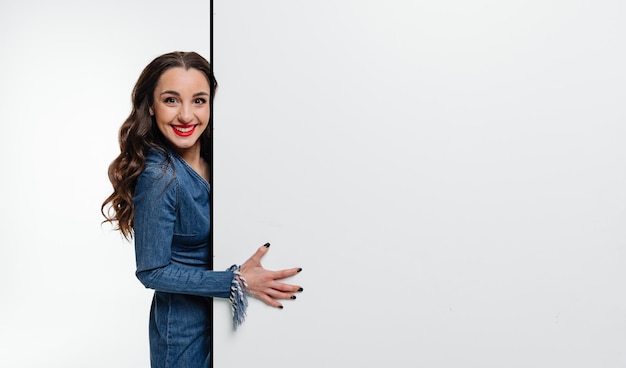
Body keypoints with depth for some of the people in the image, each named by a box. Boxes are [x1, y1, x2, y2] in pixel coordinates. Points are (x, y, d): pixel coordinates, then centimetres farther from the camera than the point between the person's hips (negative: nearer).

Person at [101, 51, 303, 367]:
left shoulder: (209, 160, -6)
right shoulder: (159, 177, -26)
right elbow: (152, 271, -21)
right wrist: (237, 282, -23)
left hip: (215, 312, 7)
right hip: (183, 321, -7)